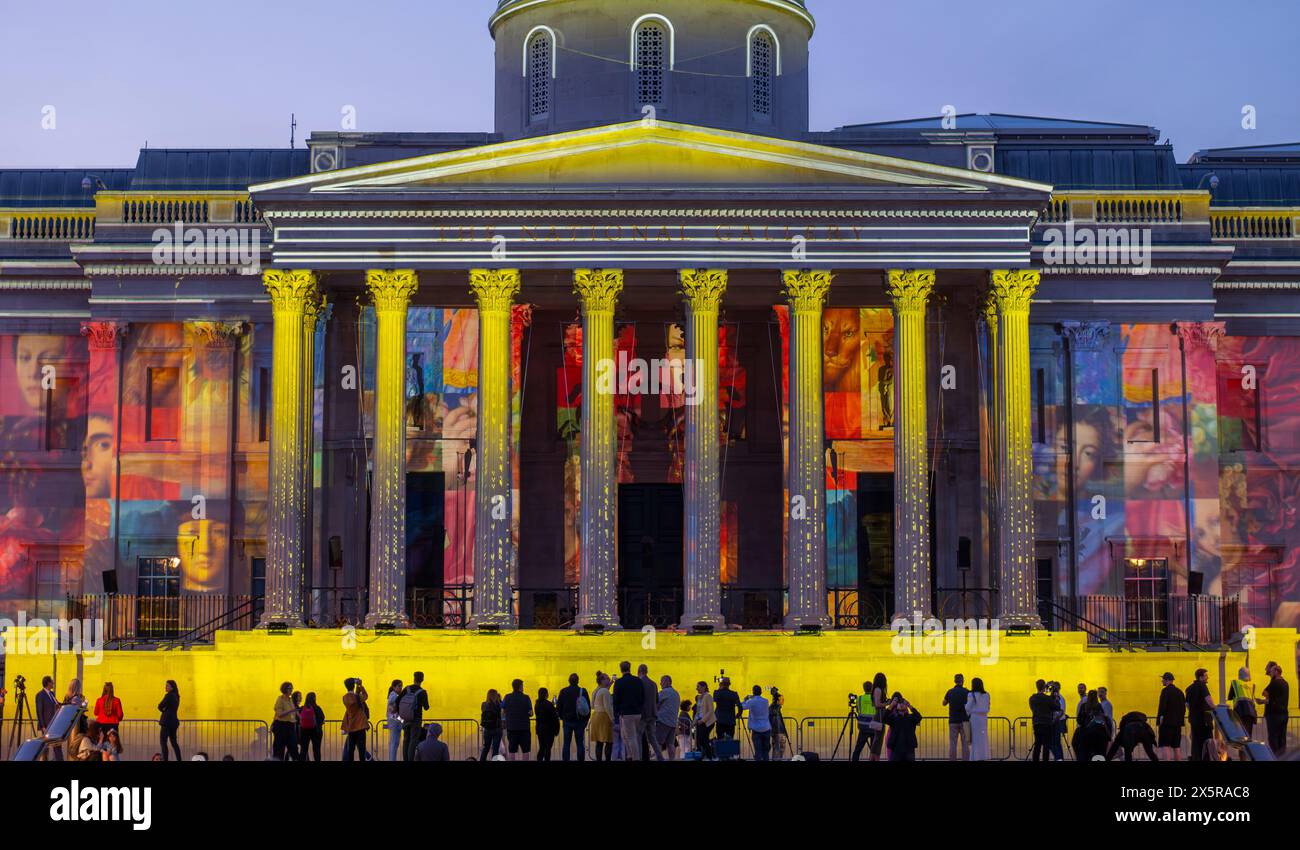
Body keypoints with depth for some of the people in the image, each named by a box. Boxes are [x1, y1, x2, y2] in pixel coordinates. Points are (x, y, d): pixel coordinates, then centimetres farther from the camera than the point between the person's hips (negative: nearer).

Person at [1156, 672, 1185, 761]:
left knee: (1165, 746, -10)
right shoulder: (1179, 692, 14)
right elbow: (1183, 708, 16)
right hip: (1177, 723, 8)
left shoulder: (1165, 690, -10)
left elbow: (1162, 707, -17)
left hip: (1166, 722, -8)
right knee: (1176, 747, 10)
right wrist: (1180, 719, 21)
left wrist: (1159, 721, -14)